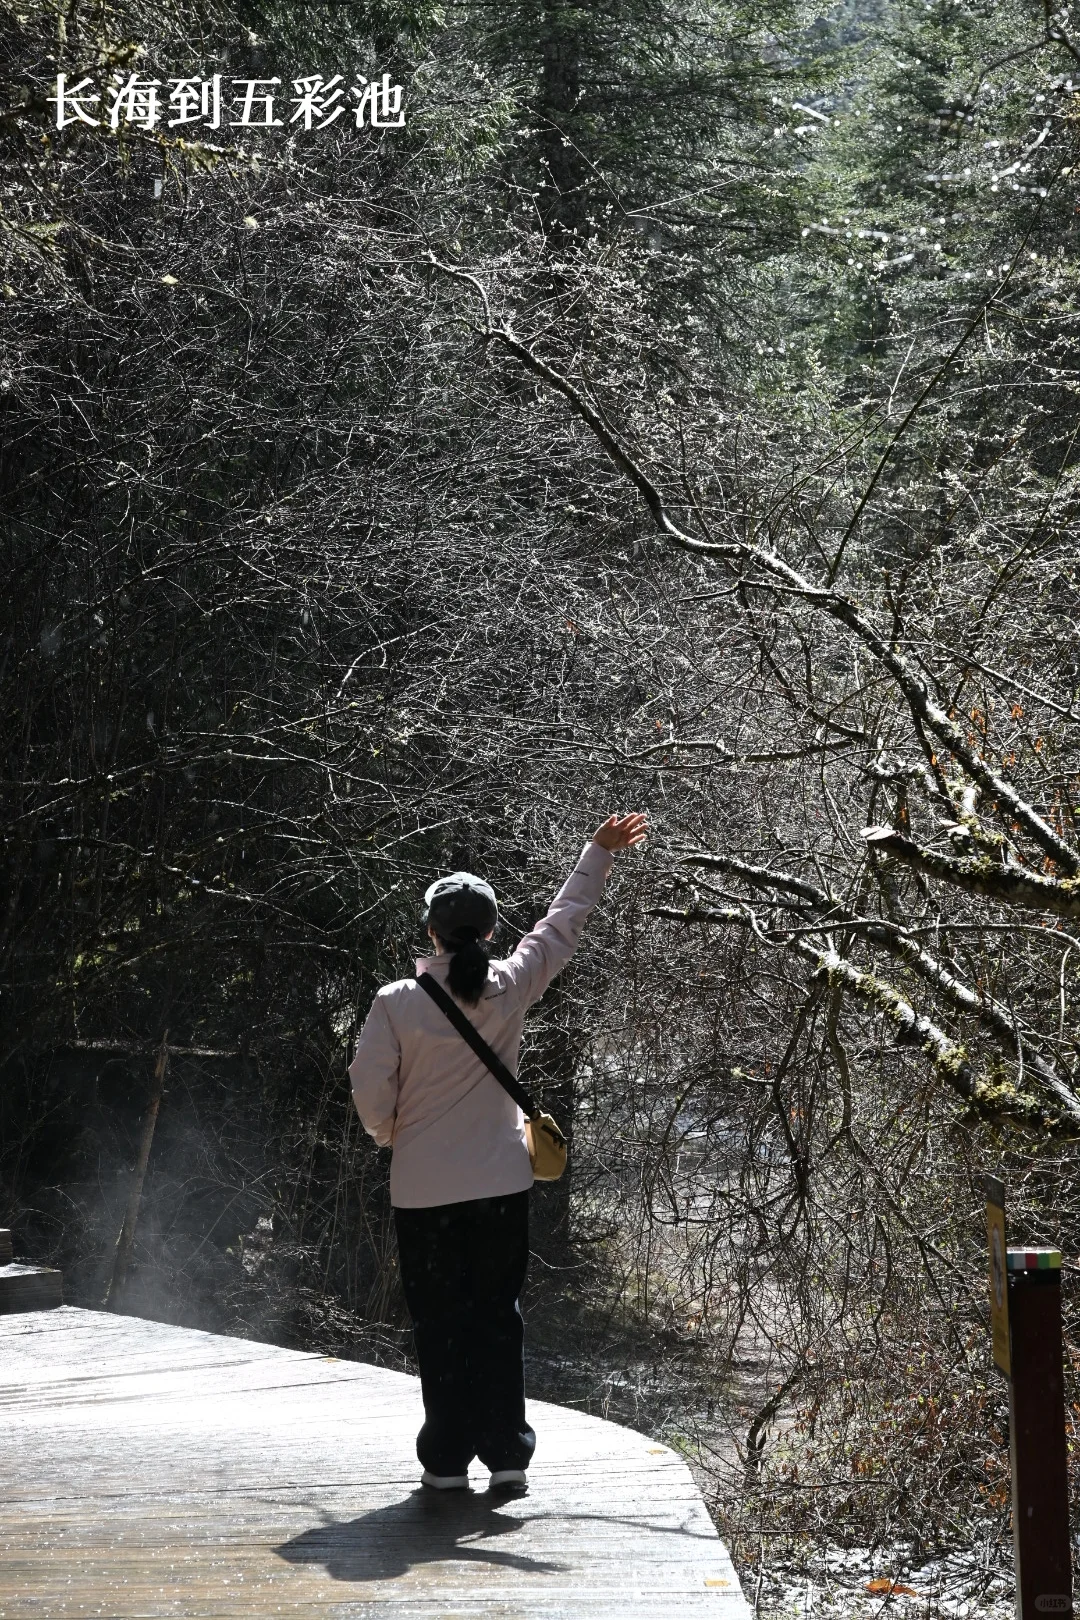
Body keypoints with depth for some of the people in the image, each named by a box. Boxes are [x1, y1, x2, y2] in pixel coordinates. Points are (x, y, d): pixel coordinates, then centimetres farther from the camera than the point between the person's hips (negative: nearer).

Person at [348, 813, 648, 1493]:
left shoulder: (396, 1002, -11)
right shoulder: (509, 989, -5)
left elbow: (370, 1088, -7)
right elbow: (563, 926, 8)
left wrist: (392, 1134, 14)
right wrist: (599, 854, 19)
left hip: (424, 1189, -1)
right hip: (502, 1183, 2)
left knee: (440, 1322, 6)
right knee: (498, 1316, 10)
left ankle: (447, 1459, 9)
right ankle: (506, 1452, 11)